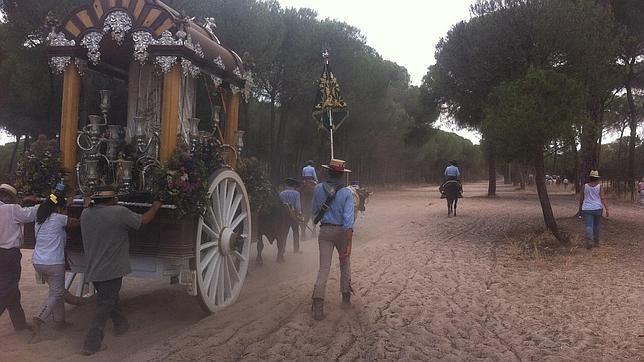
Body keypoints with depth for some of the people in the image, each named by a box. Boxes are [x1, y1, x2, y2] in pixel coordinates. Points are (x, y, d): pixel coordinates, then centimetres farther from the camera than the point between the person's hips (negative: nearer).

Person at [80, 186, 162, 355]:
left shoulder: (85, 214, -1)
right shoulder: (119, 212, -18)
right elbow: (144, 220, -6)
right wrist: (155, 207, 11)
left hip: (93, 270, 7)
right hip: (111, 270, -7)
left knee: (109, 298, 26)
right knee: (104, 306, 4)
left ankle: (121, 324, 43)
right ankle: (91, 344, 6)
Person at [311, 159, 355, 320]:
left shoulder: (319, 188, -4)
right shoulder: (346, 193, -12)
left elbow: (314, 210, 9)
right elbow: (348, 219, -19)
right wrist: (349, 243, -19)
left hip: (325, 231, 1)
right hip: (341, 231, -1)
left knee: (324, 268, 0)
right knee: (345, 264, 19)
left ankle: (318, 302, -15)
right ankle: (346, 298, 29)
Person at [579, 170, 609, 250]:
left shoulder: (585, 186, 0)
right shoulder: (599, 186, -3)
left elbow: (581, 198, 7)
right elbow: (602, 198, -10)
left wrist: (580, 207, 22)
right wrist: (607, 209, -10)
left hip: (587, 209, -1)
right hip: (597, 208, 1)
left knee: (589, 226, -5)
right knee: (596, 226, 16)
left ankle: (589, 242, -24)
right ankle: (596, 242, 25)